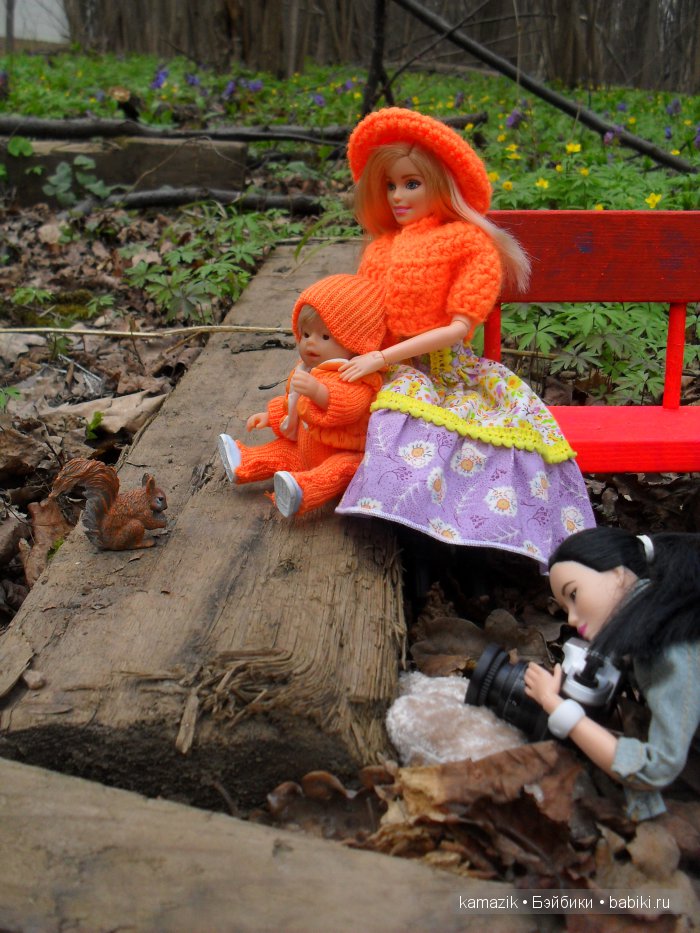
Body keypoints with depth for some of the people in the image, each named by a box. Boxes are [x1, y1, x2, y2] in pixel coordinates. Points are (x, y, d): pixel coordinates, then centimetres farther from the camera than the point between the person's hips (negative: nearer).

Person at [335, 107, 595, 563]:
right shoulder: (381, 247, 13)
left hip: (446, 368, -3)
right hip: (399, 373, 3)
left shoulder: (469, 242, -2)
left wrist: (382, 358, -15)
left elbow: (459, 327, -10)